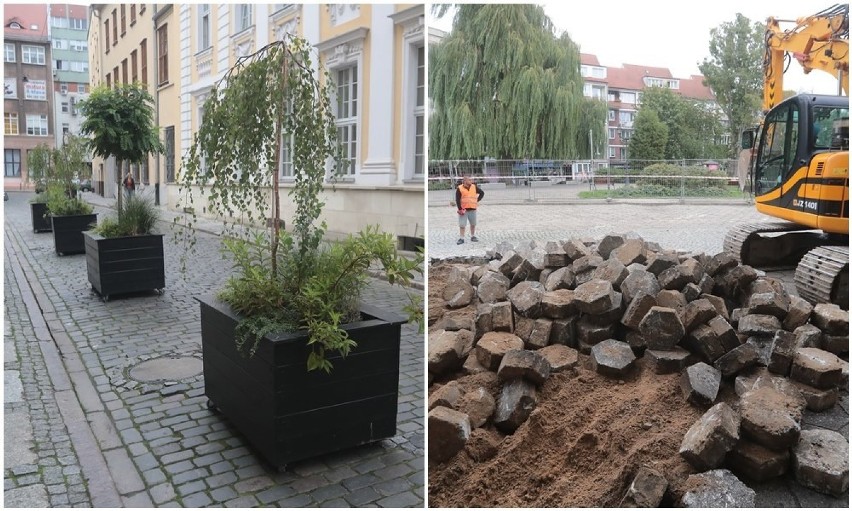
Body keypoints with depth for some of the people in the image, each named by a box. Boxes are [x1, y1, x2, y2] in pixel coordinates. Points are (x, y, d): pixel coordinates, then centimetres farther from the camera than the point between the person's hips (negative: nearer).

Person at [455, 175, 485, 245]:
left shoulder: (474, 187, 3)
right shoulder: (459, 189, -8)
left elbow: (482, 193, 17)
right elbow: (457, 200, -11)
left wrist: (477, 200, 7)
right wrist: (460, 209, -17)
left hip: (472, 209, 4)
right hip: (463, 210, -3)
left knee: (473, 224, 13)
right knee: (462, 225, -4)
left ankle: (473, 236, 27)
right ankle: (461, 238, 3)